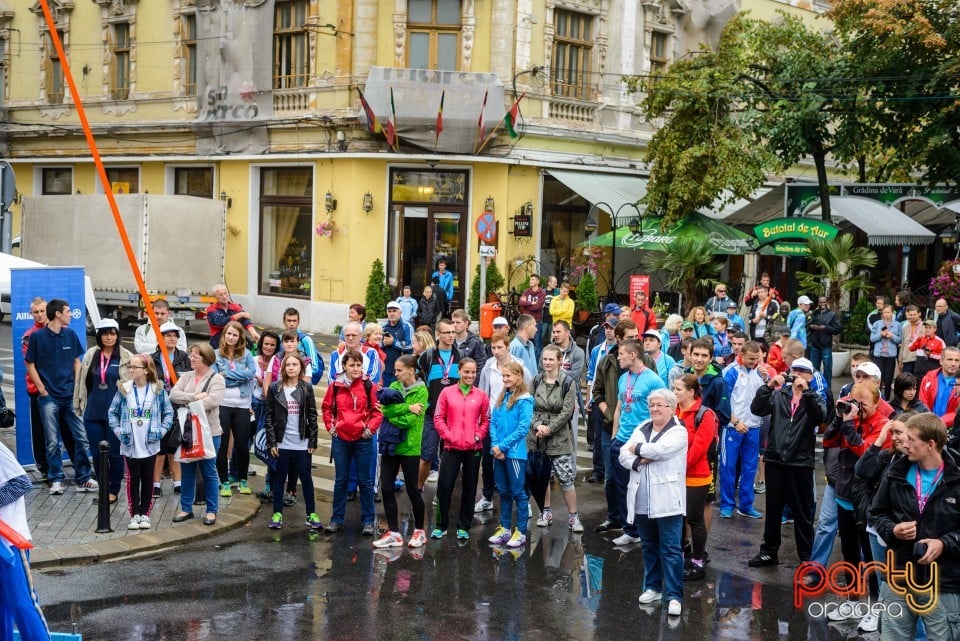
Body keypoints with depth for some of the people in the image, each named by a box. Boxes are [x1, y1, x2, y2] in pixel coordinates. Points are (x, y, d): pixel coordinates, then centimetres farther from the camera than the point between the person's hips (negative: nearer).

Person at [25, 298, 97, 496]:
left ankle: (83, 479, 8)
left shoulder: (70, 335, 6)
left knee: (82, 437, 0)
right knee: (52, 441, 3)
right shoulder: (37, 336, -4)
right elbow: (30, 365, -1)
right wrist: (42, 389, -6)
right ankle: (55, 480, 14)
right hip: (49, 397, -3)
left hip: (71, 396, 3)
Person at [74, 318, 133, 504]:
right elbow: (81, 382, 12)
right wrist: (79, 406, 11)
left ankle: (113, 490, 18)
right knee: (98, 453, 9)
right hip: (93, 413, 3)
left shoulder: (126, 357, -3)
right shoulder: (90, 356, 6)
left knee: (115, 453, 4)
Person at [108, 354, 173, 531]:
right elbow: (112, 412, 7)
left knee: (148, 480, 7)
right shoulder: (123, 389, -1)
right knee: (133, 480, 5)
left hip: (150, 445, 0)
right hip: (130, 445, 0)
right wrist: (118, 431, -3)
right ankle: (134, 514, 13)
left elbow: (168, 413, 4)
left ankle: (145, 514, 17)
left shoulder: (158, 390, -3)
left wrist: (161, 431, -5)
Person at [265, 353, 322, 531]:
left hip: (302, 444, 0)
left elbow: (312, 416, 3)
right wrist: (271, 442, -7)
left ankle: (311, 513, 13)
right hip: (282, 443, 0)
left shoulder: (307, 388, 2)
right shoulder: (274, 388, 0)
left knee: (306, 478, 5)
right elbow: (268, 416, -1)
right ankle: (277, 513, 17)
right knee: (280, 478, 8)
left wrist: (313, 441, -2)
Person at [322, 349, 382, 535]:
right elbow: (327, 408, 13)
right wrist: (330, 427, 4)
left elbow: (378, 411, -1)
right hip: (340, 438, 2)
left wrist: (370, 428, -10)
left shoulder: (369, 386, -5)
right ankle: (337, 519, 20)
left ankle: (368, 520, 13)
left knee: (365, 481, 5)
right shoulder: (335, 386, 1)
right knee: (340, 480, 11)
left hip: (363, 439, -2)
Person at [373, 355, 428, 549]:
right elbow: (385, 409, -10)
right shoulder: (394, 386, 7)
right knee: (386, 488, 3)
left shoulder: (421, 391, -9)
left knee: (412, 489, 6)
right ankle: (394, 533, 12)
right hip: (389, 444, 5)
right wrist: (407, 408, -19)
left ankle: (419, 531, 23)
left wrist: (392, 415, -11)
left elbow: (411, 420, -19)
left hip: (409, 446, -5)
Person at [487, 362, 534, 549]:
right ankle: (505, 528, 25)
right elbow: (492, 422, 8)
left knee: (518, 492, 2)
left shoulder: (524, 400, -10)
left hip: (515, 452, -6)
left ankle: (521, 532, 9)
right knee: (503, 491, 15)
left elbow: (523, 428, -16)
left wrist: (503, 446, -15)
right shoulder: (501, 398, 9)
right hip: (498, 452, 6)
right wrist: (495, 445, -7)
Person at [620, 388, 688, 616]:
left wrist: (637, 449, -4)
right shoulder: (641, 429, 13)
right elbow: (624, 455, 5)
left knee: (671, 550, -5)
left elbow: (660, 449, -21)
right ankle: (653, 587, 27)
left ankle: (674, 596, -2)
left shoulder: (678, 432, -5)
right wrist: (639, 460, -15)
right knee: (649, 547, 15)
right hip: (642, 501, 6)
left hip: (667, 502, -6)